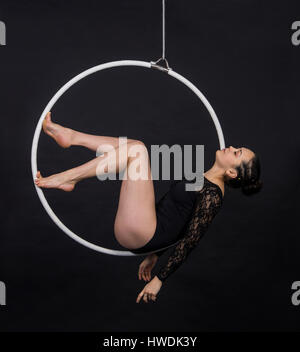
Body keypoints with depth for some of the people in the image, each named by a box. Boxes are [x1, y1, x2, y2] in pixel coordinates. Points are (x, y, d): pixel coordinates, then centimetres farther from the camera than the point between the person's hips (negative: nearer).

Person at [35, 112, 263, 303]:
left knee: (136, 150, -16)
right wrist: (154, 256, 25)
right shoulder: (205, 181, 12)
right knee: (133, 147, 14)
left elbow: (190, 242, -16)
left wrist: (159, 280, -13)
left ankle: (68, 178, -10)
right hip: (147, 234, 10)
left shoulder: (211, 195, -15)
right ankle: (71, 136, 9)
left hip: (140, 235, -10)